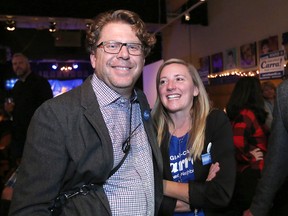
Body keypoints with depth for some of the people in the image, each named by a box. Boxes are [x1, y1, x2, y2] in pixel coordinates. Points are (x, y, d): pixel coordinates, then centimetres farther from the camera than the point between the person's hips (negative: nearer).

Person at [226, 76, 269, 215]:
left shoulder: (235, 112, 8)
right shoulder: (247, 114, -18)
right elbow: (237, 140, -32)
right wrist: (251, 155, -16)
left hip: (239, 170, 9)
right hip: (251, 173, -9)